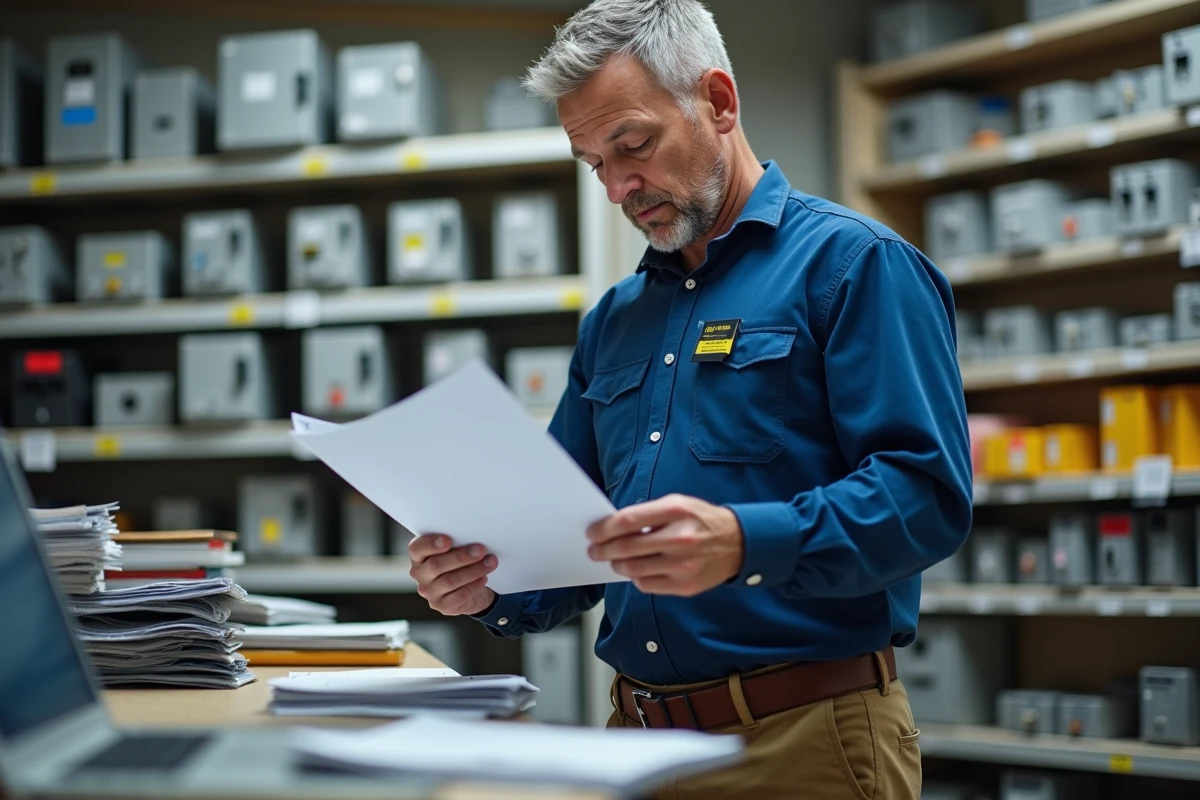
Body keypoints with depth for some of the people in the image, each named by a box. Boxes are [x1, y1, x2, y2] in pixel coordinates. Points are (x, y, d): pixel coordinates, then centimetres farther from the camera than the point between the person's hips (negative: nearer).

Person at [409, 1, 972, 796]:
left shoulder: (851, 262, -6)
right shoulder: (613, 321, 15)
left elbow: (927, 491, -17)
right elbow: (572, 536, 18)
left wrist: (745, 545, -30)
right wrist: (492, 588, -3)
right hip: (638, 733, 6)